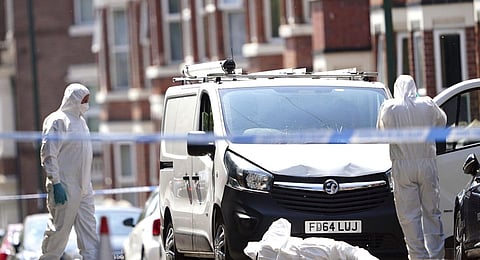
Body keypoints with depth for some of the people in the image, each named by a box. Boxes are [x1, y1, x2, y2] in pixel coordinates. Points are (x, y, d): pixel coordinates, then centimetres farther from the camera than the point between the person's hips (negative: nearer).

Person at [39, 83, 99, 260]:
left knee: (88, 228, 4)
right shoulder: (58, 121, -11)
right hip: (66, 188, -9)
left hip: (83, 187, 9)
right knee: (60, 228, -3)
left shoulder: (80, 120, 17)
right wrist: (56, 183, -22)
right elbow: (48, 154, -16)